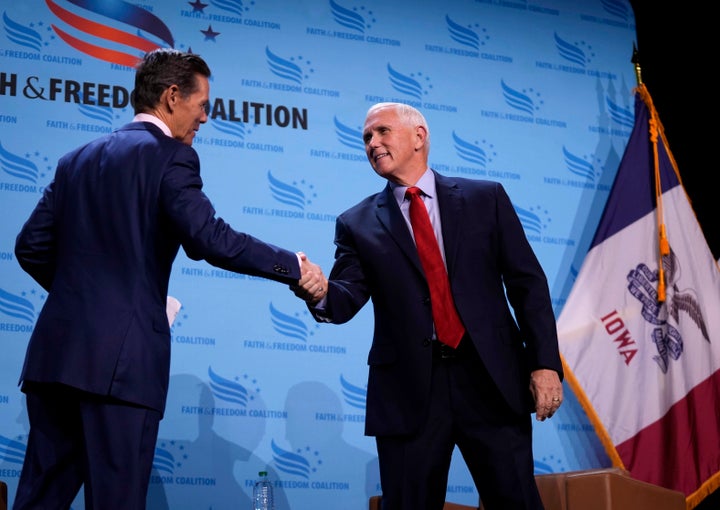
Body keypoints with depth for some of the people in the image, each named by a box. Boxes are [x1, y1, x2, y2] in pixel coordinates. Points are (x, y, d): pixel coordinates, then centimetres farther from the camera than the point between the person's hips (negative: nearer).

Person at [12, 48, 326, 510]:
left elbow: (31, 247, 15)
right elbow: (208, 238, -16)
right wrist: (293, 266, -7)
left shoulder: (78, 159, 17)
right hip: (120, 355, -7)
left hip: (56, 349, 7)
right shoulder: (169, 155, -4)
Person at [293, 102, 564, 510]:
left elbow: (528, 284, 4)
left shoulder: (486, 199, 8)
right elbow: (348, 297, -2)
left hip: (491, 380, 0)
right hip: (409, 391, 1)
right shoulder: (358, 224, 10)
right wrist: (321, 294, -26)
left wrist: (545, 363, -5)